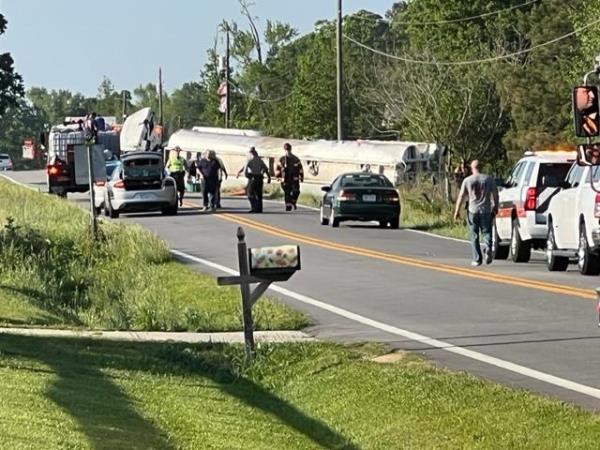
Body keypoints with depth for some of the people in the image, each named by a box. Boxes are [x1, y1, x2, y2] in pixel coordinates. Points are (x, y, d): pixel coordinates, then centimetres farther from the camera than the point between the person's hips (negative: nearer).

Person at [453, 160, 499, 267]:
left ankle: (477, 259, 4)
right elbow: (495, 194, 3)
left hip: (473, 211, -1)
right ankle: (488, 248, -21)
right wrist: (495, 207, 15)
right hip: (486, 210, 1)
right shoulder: (488, 179, 3)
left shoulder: (467, 180, 0)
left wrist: (456, 211, 3)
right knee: (486, 232, 9)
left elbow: (461, 196, -1)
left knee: (474, 236, 6)